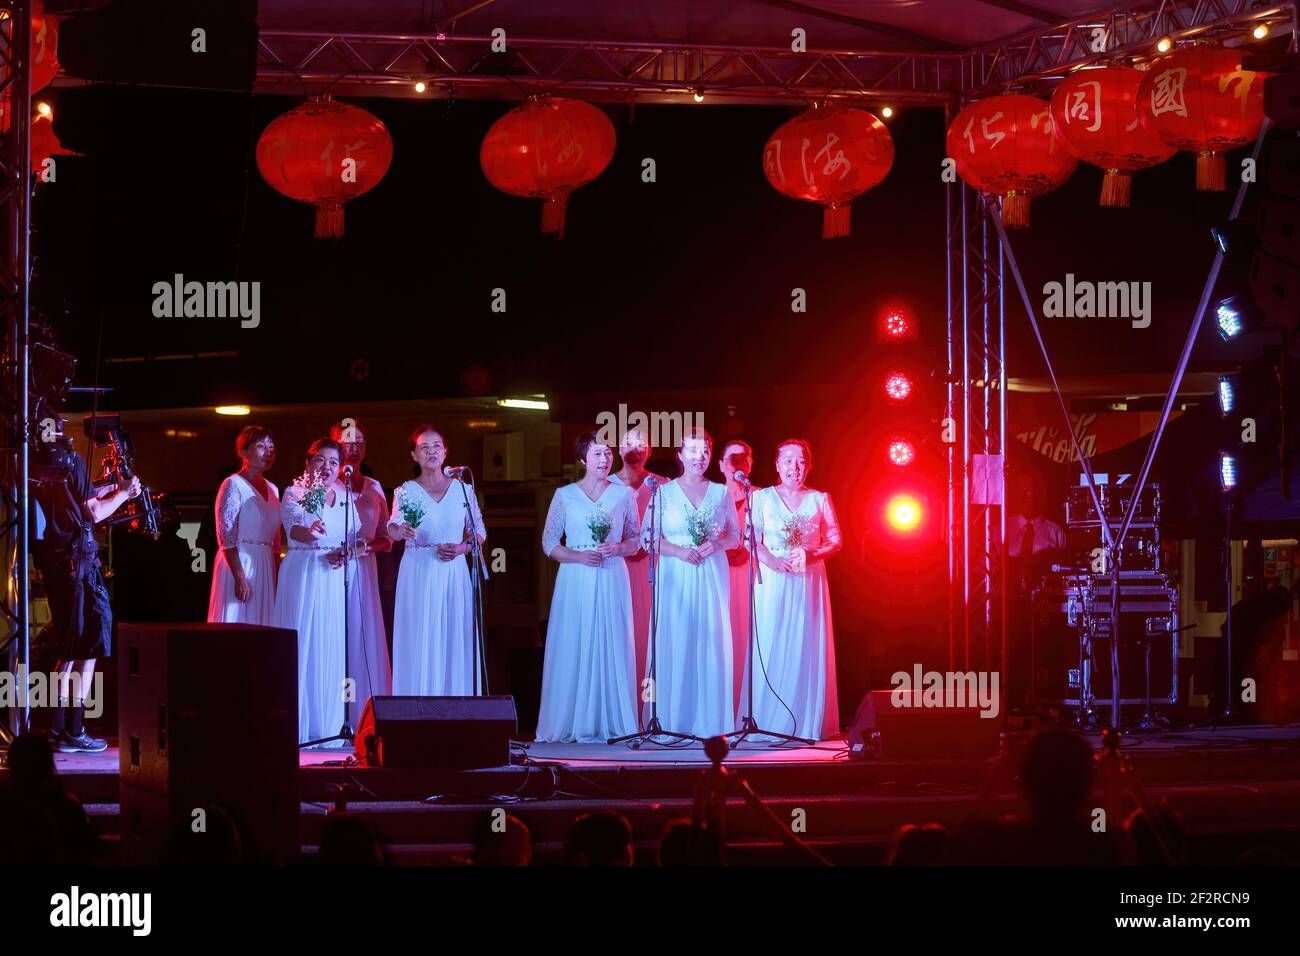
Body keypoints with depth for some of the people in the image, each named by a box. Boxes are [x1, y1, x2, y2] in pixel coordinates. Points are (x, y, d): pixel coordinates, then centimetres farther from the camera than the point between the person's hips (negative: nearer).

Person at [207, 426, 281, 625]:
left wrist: (276, 577, 10)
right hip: (239, 565, -7)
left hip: (266, 568, 7)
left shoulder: (272, 489, 15)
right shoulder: (233, 485, -6)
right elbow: (226, 537, -13)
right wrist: (240, 577, -19)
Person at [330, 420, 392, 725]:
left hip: (364, 571, 4)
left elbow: (386, 539, 15)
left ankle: (363, 718, 0)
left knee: (364, 638, 0)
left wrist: (364, 546, -6)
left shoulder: (374, 489, 15)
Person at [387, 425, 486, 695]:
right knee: (418, 644, -5)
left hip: (454, 571, 1)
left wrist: (460, 548, -7)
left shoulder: (463, 489, 8)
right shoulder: (406, 492, 4)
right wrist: (401, 530, -35)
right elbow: (393, 528, -12)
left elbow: (479, 532, 12)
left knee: (454, 642, -1)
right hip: (417, 573, -1)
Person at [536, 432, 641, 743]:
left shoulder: (624, 495, 9)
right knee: (573, 649, -3)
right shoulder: (565, 495, 5)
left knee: (611, 648, -1)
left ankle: (610, 723, 3)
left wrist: (618, 548, -8)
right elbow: (549, 543, 6)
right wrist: (579, 556, -10)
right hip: (575, 580, -1)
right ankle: (570, 725, 1)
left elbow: (636, 541, 14)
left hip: (612, 580, 1)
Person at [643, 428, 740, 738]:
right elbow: (648, 537, 1)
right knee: (676, 644, -6)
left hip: (712, 575, 2)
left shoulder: (721, 492, 11)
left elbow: (735, 536, 13)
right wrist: (679, 551, -13)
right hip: (677, 575, -2)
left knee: (712, 643, -3)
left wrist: (715, 544, -7)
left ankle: (712, 721, 0)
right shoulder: (664, 492, 5)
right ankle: (674, 721, -3)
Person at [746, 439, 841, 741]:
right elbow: (751, 539, 1)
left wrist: (809, 555, -12)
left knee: (807, 647, -2)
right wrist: (773, 560, -17)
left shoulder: (820, 499, 9)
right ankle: (767, 722, -2)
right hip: (773, 581, -1)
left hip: (809, 581, 1)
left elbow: (834, 542, 7)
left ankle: (807, 722, 1)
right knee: (771, 647, -5)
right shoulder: (762, 497, 7)